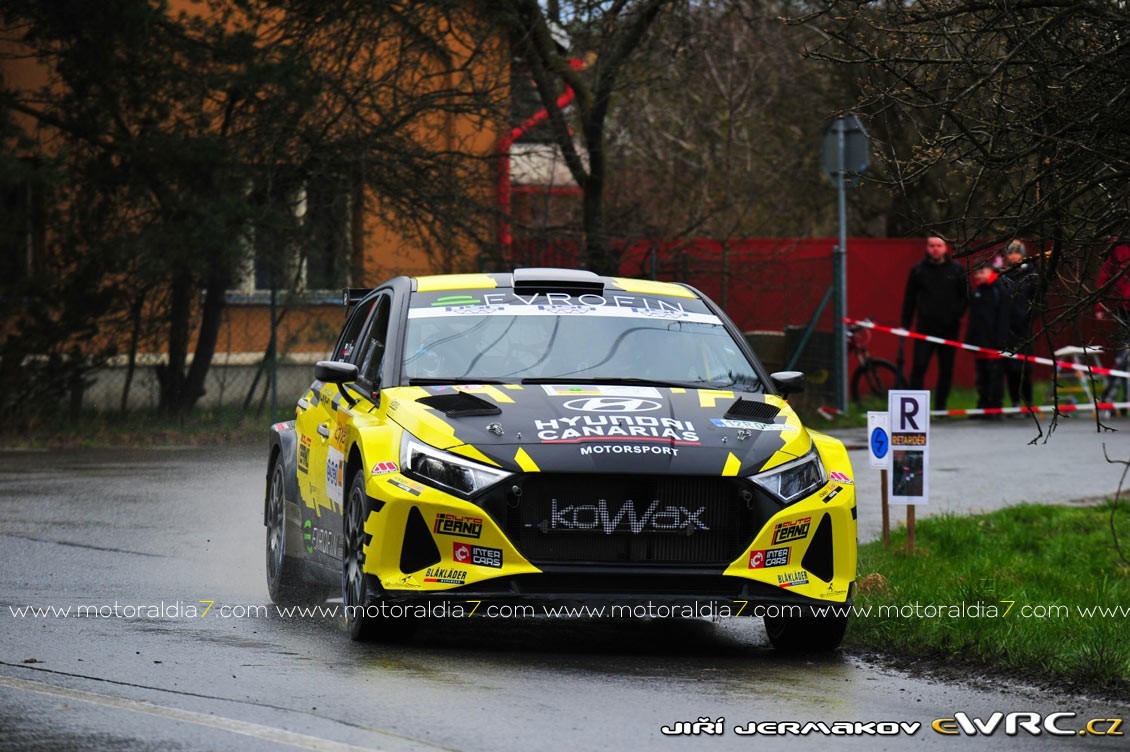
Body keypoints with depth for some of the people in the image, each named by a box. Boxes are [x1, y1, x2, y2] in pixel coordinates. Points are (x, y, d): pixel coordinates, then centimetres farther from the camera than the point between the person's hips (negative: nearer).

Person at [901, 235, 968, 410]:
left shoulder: (956, 269, 6)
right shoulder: (918, 270, 6)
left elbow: (965, 297, 9)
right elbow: (909, 299, 8)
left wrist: (957, 314, -7)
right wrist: (905, 324, 3)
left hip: (949, 329, 1)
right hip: (925, 328, -1)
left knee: (946, 370, 6)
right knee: (919, 367, -10)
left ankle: (940, 407, 15)